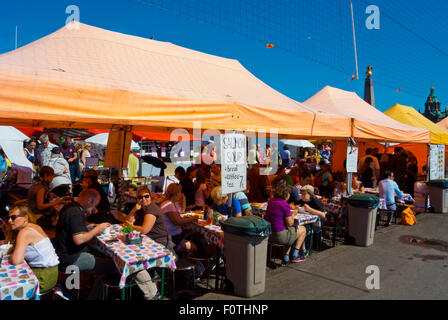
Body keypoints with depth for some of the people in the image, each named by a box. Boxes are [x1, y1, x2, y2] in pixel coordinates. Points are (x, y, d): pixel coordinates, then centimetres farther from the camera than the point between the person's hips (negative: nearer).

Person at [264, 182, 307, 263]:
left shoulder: (271, 201, 7)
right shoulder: (284, 204, -17)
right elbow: (290, 223, -13)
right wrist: (293, 216, 5)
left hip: (268, 234, 8)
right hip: (279, 236, -8)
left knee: (290, 230, 33)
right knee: (303, 229, 16)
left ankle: (286, 257, 27)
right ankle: (295, 255, 22)